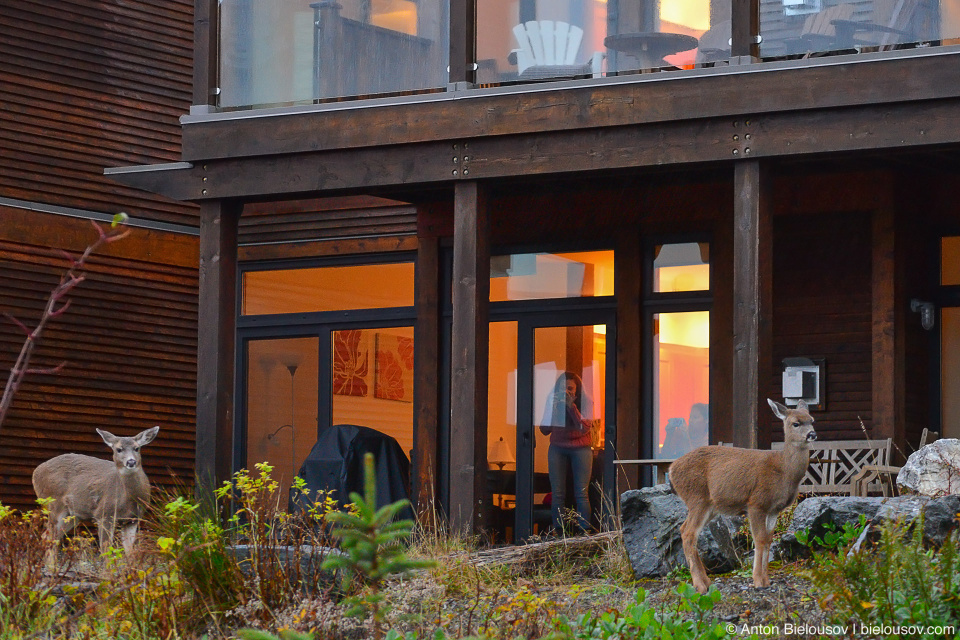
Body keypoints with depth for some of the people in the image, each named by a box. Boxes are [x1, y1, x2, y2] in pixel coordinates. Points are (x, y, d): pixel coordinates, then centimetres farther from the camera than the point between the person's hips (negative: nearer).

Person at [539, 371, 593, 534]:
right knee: (557, 494, -3)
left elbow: (584, 428, -16)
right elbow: (545, 430, 1)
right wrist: (552, 408, -12)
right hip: (557, 449, 2)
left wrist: (571, 406, -21)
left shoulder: (584, 403, -4)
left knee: (581, 493, -8)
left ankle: (585, 531, -10)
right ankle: (558, 531, -3)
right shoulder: (553, 402, 3)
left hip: (581, 449, -2)